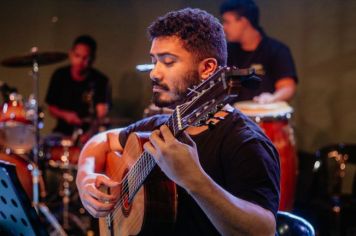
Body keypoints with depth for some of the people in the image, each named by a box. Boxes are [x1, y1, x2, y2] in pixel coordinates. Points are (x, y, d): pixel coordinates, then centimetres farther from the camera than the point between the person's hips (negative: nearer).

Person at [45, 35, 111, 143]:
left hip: (89, 132, -2)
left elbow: (102, 113, -20)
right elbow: (51, 108, 11)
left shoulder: (100, 81, -8)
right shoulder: (60, 76, 2)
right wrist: (65, 115, -12)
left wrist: (90, 133, -40)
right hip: (63, 132, 3)